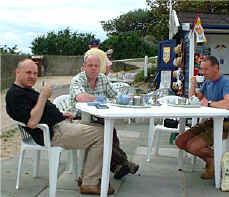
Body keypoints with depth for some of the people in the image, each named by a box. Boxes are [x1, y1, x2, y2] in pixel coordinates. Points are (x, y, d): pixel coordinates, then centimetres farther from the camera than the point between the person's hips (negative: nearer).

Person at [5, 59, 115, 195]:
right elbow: (32, 122, -26)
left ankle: (86, 175, 10)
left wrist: (60, 114, 11)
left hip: (61, 124, 11)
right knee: (100, 135, -15)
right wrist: (43, 96, -20)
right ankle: (90, 184, -8)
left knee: (99, 129, 12)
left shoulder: (27, 90, 20)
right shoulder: (15, 94, -13)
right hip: (54, 134, -11)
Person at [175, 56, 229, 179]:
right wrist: (193, 86, 0)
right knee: (179, 141, -1)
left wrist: (209, 103, -17)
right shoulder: (207, 82, 13)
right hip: (208, 122, 9)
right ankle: (209, 160, 12)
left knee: (192, 146, -23)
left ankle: (216, 158, 7)